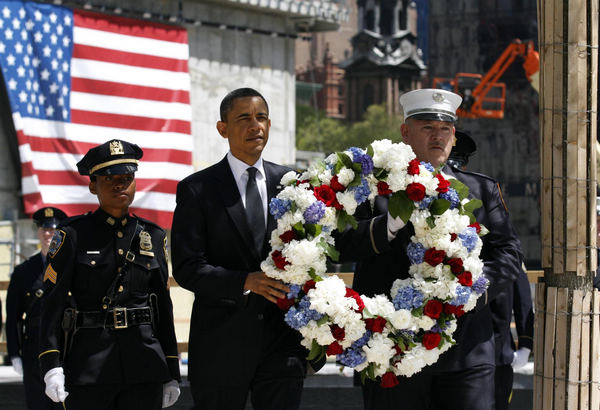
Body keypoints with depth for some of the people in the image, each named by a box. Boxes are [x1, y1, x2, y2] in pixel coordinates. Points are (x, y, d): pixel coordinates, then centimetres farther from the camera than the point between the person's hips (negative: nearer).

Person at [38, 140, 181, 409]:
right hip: (88, 368, -3)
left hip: (144, 366, 3)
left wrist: (171, 374, 10)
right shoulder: (73, 235, 1)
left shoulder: (153, 236, 11)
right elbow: (53, 303, -3)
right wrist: (51, 367, -14)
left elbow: (163, 307, 14)